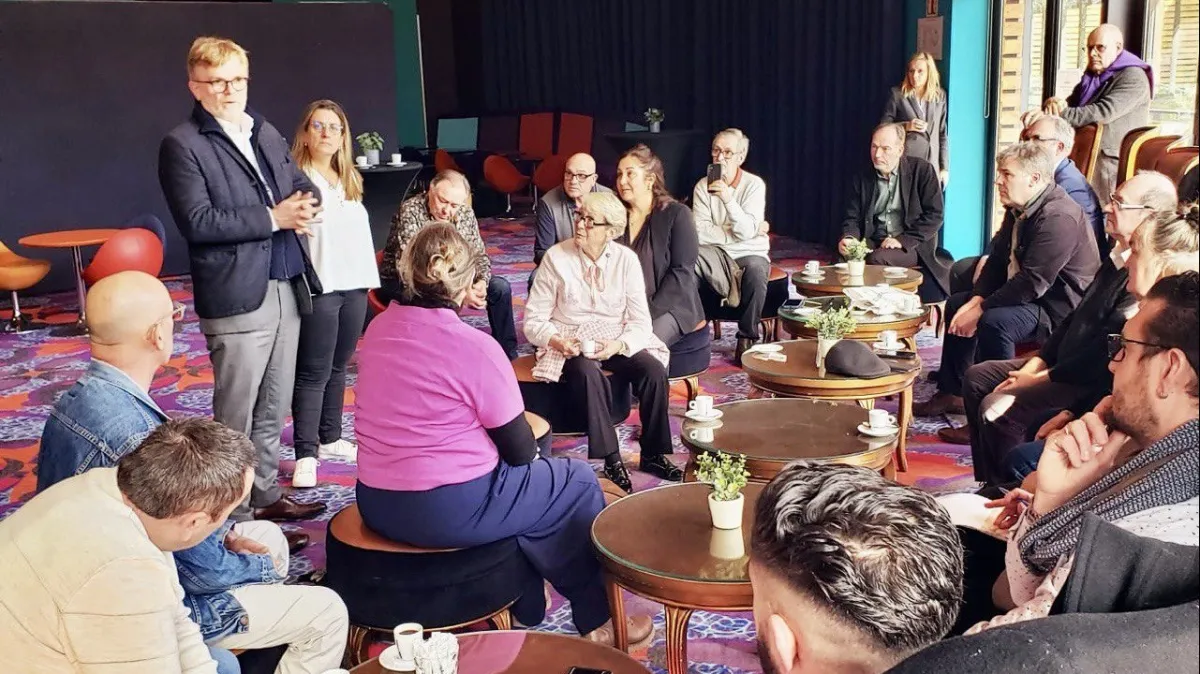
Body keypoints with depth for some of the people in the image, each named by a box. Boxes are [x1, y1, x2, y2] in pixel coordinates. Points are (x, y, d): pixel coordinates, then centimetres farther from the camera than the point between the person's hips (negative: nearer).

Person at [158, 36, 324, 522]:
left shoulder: (266, 133, 15)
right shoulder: (182, 145, -7)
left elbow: (303, 186, 17)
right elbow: (196, 222, -17)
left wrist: (303, 207, -8)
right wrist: (272, 218, -16)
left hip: (287, 289, 7)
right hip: (237, 298, -7)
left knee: (273, 409, 16)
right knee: (236, 417, 3)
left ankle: (265, 494, 30)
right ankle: (234, 515, 14)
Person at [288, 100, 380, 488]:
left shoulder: (350, 179, 15)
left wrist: (369, 276, 17)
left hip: (354, 283, 7)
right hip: (318, 286, -7)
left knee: (338, 367, 15)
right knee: (314, 373, -5)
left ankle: (330, 438, 27)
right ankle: (305, 454, 0)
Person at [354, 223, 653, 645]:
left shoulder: (377, 329, 0)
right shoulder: (475, 347, -20)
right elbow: (520, 450, -10)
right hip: (450, 513, -8)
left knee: (516, 473, 32)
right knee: (579, 481, 13)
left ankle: (525, 607, 40)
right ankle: (597, 621, 27)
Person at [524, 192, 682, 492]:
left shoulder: (626, 259, -3)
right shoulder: (556, 257, -7)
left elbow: (641, 321, -3)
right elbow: (533, 320, -4)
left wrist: (618, 345, -23)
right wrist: (557, 340, -24)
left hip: (616, 341, 2)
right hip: (571, 344, -2)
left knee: (655, 371, -24)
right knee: (588, 374, -35)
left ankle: (654, 454, -7)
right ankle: (611, 458, -25)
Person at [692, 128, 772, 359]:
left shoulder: (754, 185, -4)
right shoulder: (703, 186, 3)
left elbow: (746, 232, -18)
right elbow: (699, 232, -8)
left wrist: (728, 198, -30)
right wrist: (736, 232, -13)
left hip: (750, 254, -2)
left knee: (755, 269, -37)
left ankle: (747, 337, -20)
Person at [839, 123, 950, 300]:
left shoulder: (922, 170, -1)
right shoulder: (863, 179, 10)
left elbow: (934, 215, -6)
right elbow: (853, 218, 10)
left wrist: (903, 240, -17)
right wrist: (849, 238, -14)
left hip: (912, 247, -3)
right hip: (874, 244, 3)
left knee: (877, 259, -33)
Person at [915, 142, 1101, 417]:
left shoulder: (1058, 218, -25)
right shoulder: (1018, 210, 6)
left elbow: (1032, 283, -30)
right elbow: (997, 259, 9)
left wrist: (980, 310, -24)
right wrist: (976, 300, -8)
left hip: (1059, 305, -11)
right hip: (1028, 295, 11)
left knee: (994, 322, -33)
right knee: (957, 304, 14)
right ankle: (952, 393, 19)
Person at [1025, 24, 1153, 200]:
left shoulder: (1133, 78, -4)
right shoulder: (1091, 76, 23)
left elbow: (1103, 112, -19)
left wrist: (1060, 114, -23)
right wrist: (1052, 104, -7)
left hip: (1111, 160, -8)